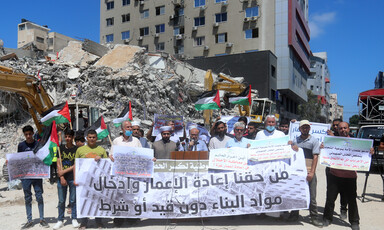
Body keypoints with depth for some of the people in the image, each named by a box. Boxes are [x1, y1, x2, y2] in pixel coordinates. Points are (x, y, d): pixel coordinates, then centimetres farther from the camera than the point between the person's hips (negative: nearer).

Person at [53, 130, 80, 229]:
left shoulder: (77, 149, 0)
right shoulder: (60, 148, 8)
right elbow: (58, 163, 4)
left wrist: (64, 171, -11)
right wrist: (61, 177, -5)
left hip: (73, 178, -2)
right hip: (61, 178, 2)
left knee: (73, 200, 4)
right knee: (61, 201, 7)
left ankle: (74, 219, 17)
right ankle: (60, 220, 18)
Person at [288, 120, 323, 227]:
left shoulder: (314, 140, 3)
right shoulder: (295, 140, 11)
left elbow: (315, 157, -3)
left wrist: (312, 172, -11)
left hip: (309, 172, -3)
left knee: (311, 196, 3)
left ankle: (314, 217, 14)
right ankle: (294, 215, 22)